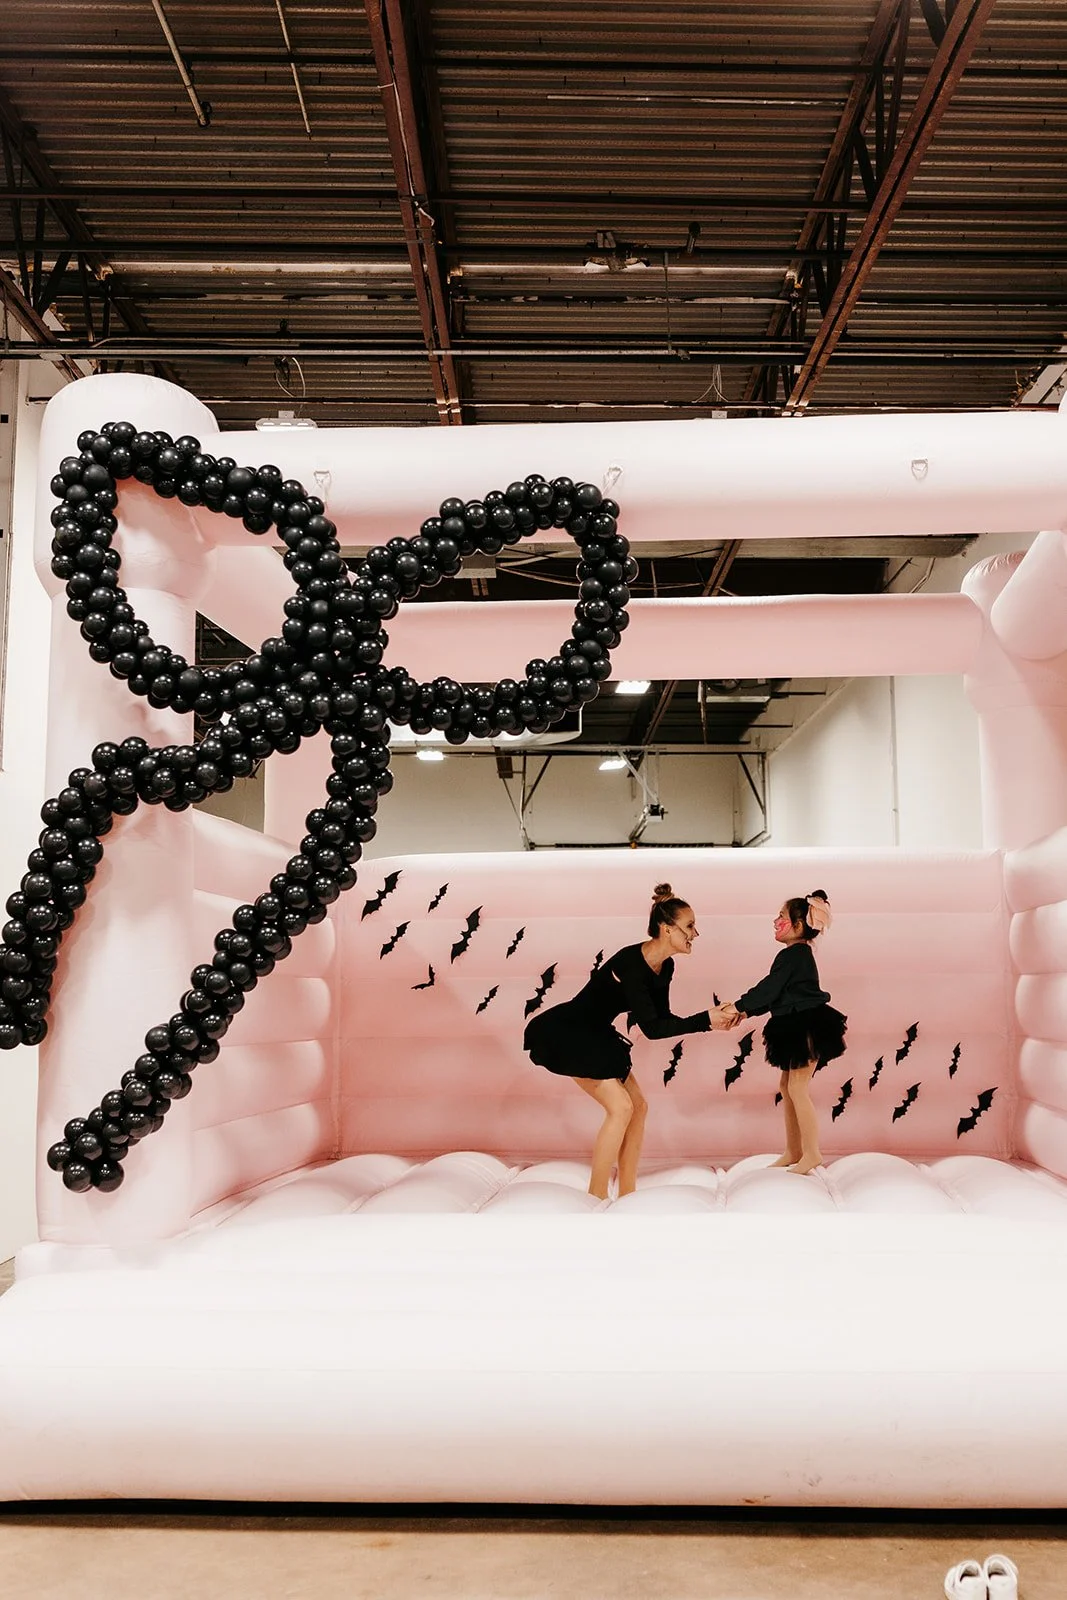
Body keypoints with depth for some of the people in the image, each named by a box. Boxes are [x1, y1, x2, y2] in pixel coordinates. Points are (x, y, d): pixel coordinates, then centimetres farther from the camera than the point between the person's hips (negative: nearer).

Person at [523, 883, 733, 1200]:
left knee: (638, 1106, 5)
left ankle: (626, 1194, 12)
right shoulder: (631, 963, -29)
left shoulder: (665, 967, -2)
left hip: (597, 1036, 9)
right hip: (568, 1033, -9)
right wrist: (704, 1021, -30)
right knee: (620, 1107, -16)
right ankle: (596, 1197, -7)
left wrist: (711, 1019, -9)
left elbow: (663, 1017, 3)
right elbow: (651, 1027, -32)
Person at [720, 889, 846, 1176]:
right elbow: (775, 993, 16)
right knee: (787, 1086, 14)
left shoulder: (793, 955, -17)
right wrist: (747, 1012, 9)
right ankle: (793, 1151, 21)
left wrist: (739, 1007, -14)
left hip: (807, 1028, -11)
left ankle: (811, 1154, 2)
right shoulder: (799, 955, 14)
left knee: (798, 1089, -7)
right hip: (799, 1028, 11)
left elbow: (769, 989, -19)